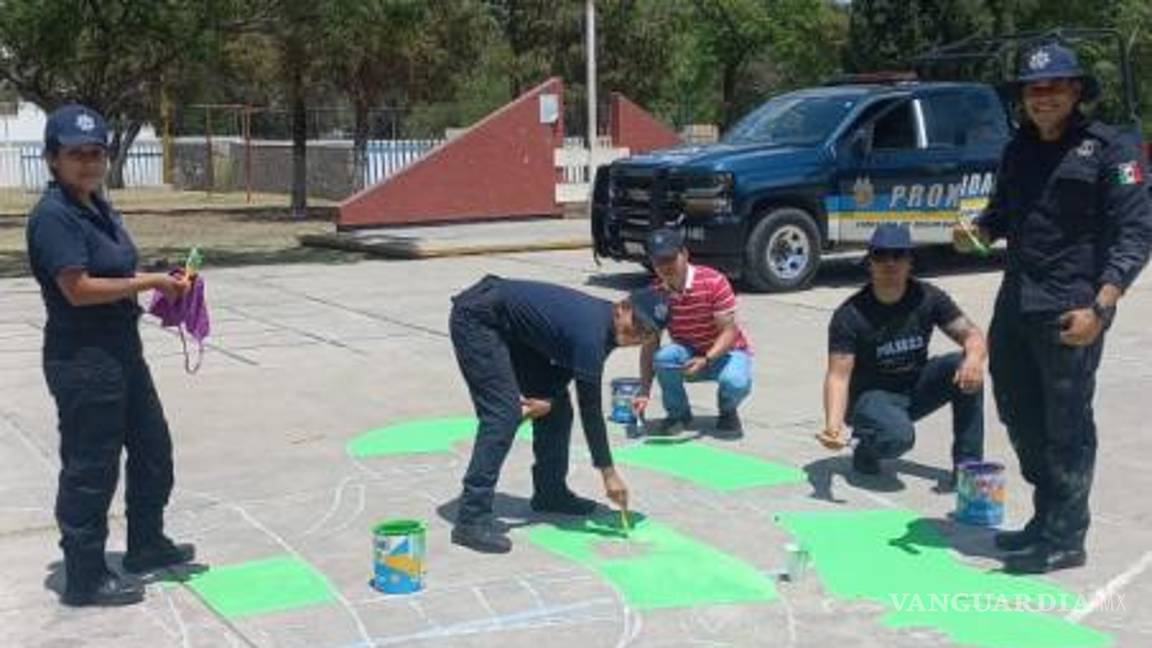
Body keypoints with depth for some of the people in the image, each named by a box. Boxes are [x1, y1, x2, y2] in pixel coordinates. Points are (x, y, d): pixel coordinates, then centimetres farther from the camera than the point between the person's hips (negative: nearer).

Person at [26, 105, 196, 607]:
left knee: (153, 448, 21)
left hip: (122, 351, 10)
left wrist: (162, 290, 2)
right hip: (83, 362, -10)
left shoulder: (98, 206, 11)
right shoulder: (53, 216, -17)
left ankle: (146, 545, 38)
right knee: (90, 469, 1)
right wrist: (150, 281, -19)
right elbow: (78, 288, -24)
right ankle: (84, 578, 14)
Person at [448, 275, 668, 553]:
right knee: (504, 413, -20)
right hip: (476, 318, -10)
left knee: (557, 406, 9)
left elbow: (565, 367, 9)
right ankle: (472, 519, -22)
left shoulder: (602, 323, -1)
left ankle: (549, 493, 23)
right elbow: (590, 408, -23)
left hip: (511, 328, 10)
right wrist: (609, 473, -16)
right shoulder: (591, 333, -29)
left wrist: (547, 399, -12)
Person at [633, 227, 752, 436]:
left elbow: (729, 331, -22)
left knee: (735, 382, -36)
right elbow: (650, 344, -11)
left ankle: (727, 411, 4)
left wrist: (705, 360, -39)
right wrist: (645, 390, -22)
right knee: (664, 356, -33)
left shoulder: (714, 282, -22)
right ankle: (678, 413, -4)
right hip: (688, 354, 3)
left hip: (724, 351, -2)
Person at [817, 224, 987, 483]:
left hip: (916, 390, 5)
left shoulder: (928, 298, -7)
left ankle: (968, 465, -14)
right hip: (871, 396, -4)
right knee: (897, 435, -37)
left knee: (966, 369, -22)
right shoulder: (850, 315, -18)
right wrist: (833, 426, -41)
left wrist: (974, 357, -36)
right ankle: (866, 447, 2)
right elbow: (838, 375, -23)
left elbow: (971, 334, -9)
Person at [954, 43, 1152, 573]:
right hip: (1016, 304, 7)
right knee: (1019, 414, 15)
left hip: (1071, 310, -7)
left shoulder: (1108, 150, -7)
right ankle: (1046, 519, 31)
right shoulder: (1019, 150, 14)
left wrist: (1100, 306, -21)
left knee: (1066, 426, -1)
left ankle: (1065, 539, 10)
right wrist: (978, 232, 1)